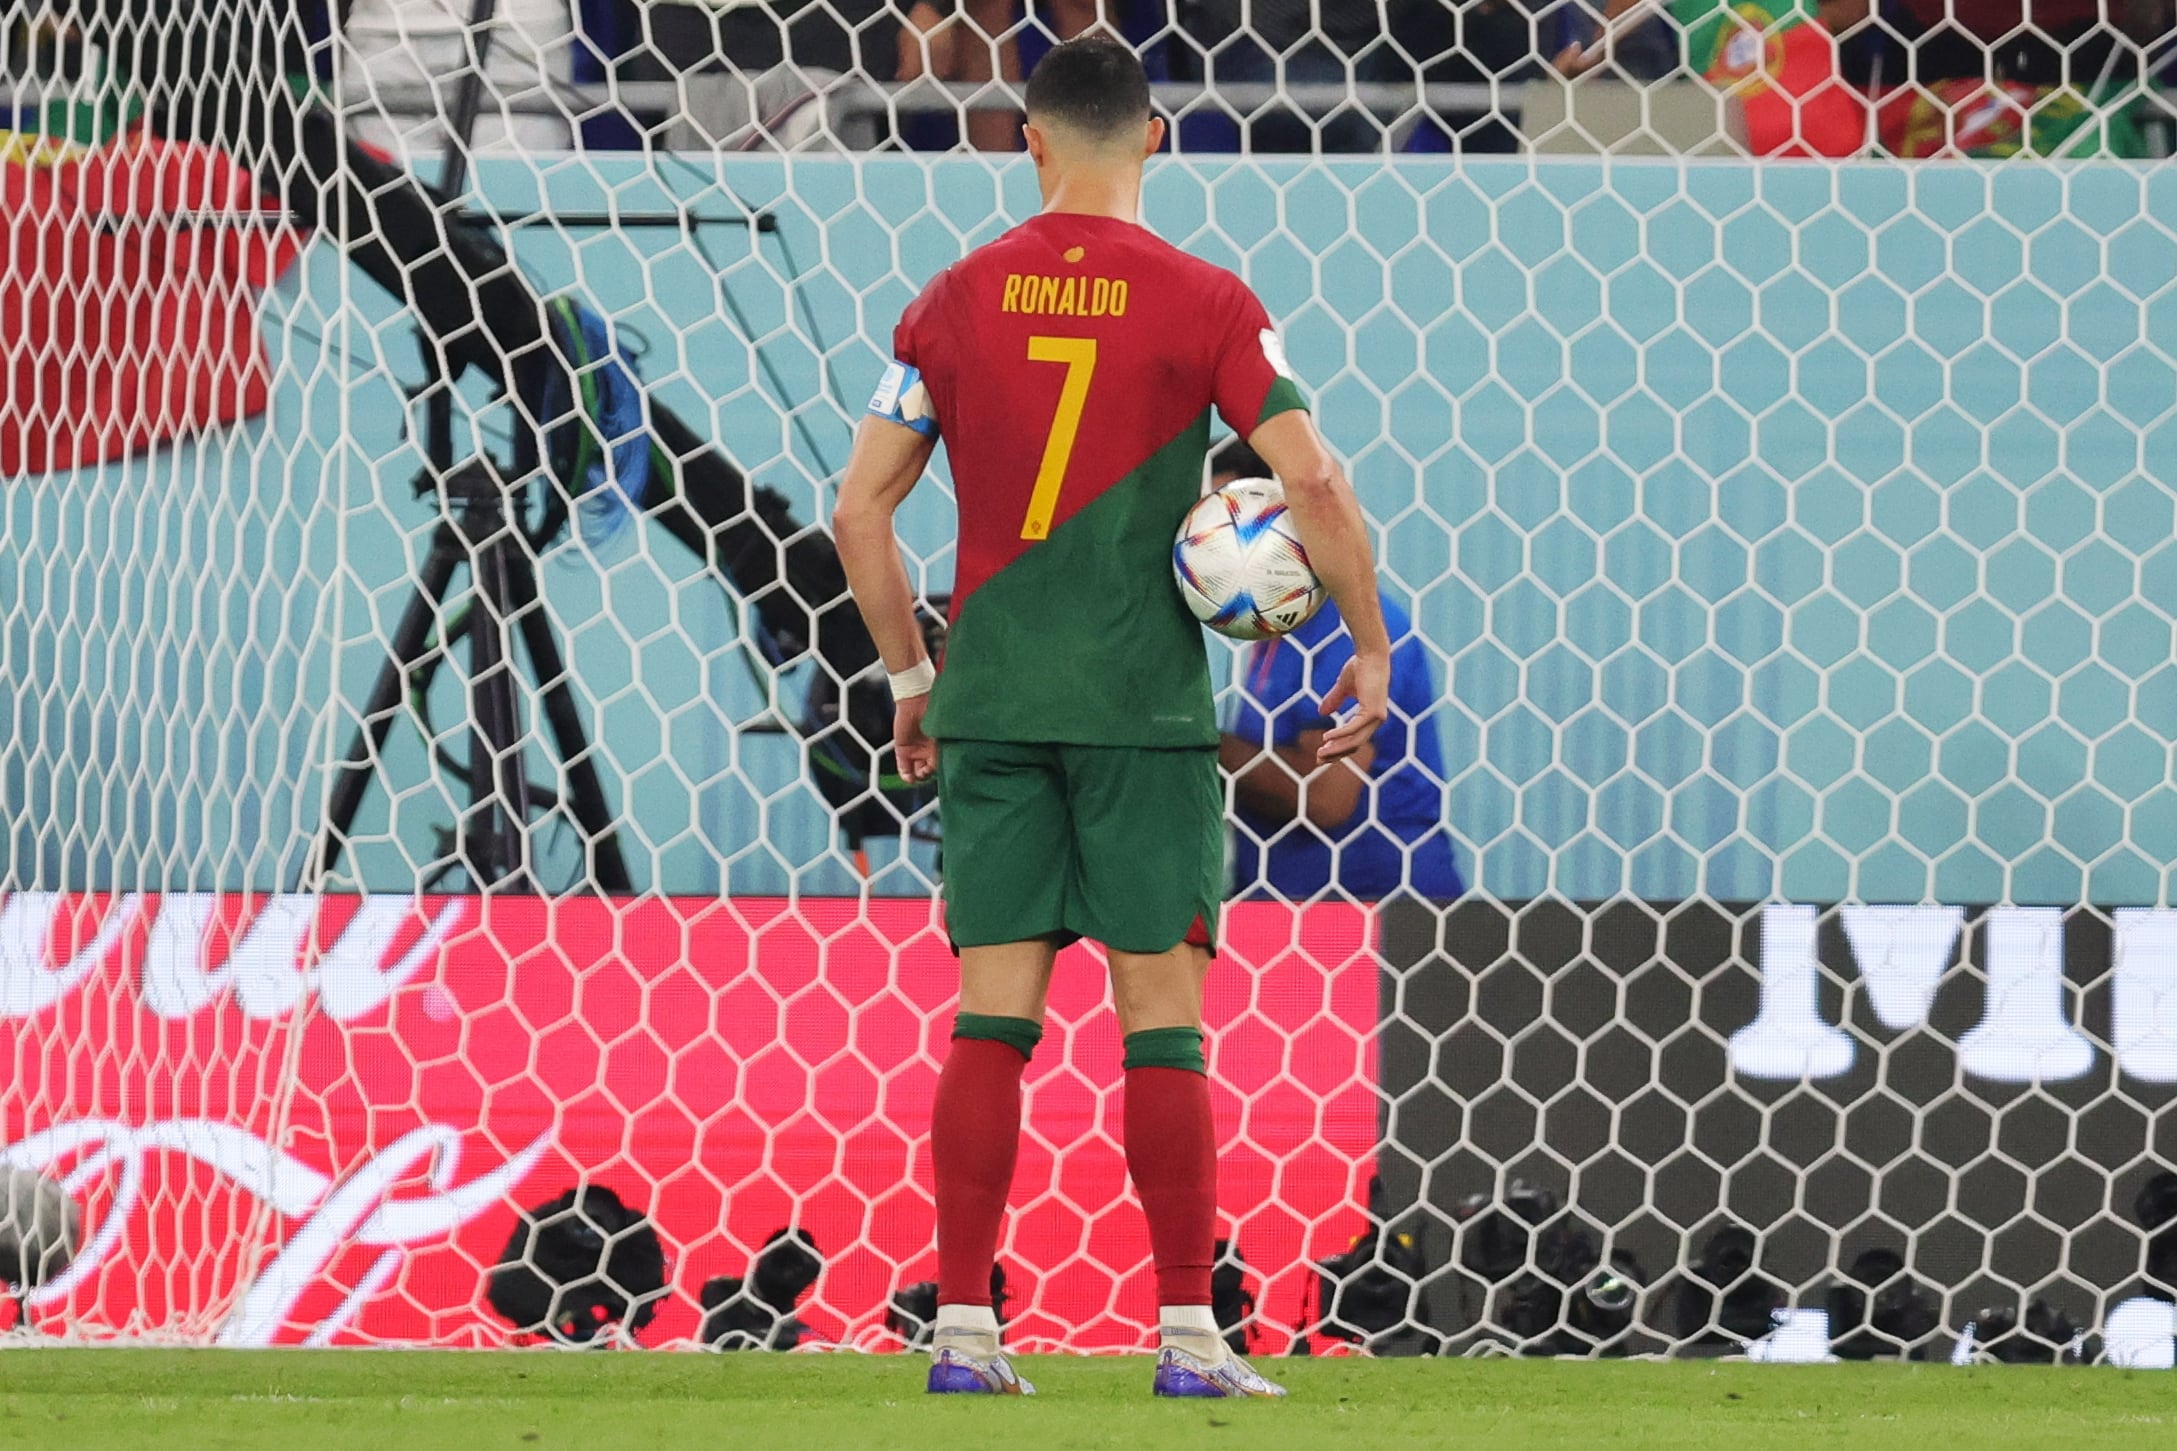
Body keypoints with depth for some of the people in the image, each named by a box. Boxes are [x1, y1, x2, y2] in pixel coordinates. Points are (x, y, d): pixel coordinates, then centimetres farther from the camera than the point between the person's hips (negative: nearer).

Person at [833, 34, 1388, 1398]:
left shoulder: (958, 299, 4)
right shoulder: (1204, 303, -4)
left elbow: (861, 509, 5)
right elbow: (1315, 483, -11)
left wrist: (911, 674, 16)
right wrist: (1373, 648, 1)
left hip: (992, 702, 2)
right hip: (1145, 705, -2)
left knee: (992, 1016, 4)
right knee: (1165, 1020, 1)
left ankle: (964, 1328, 1)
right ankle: (1189, 1335, -1)